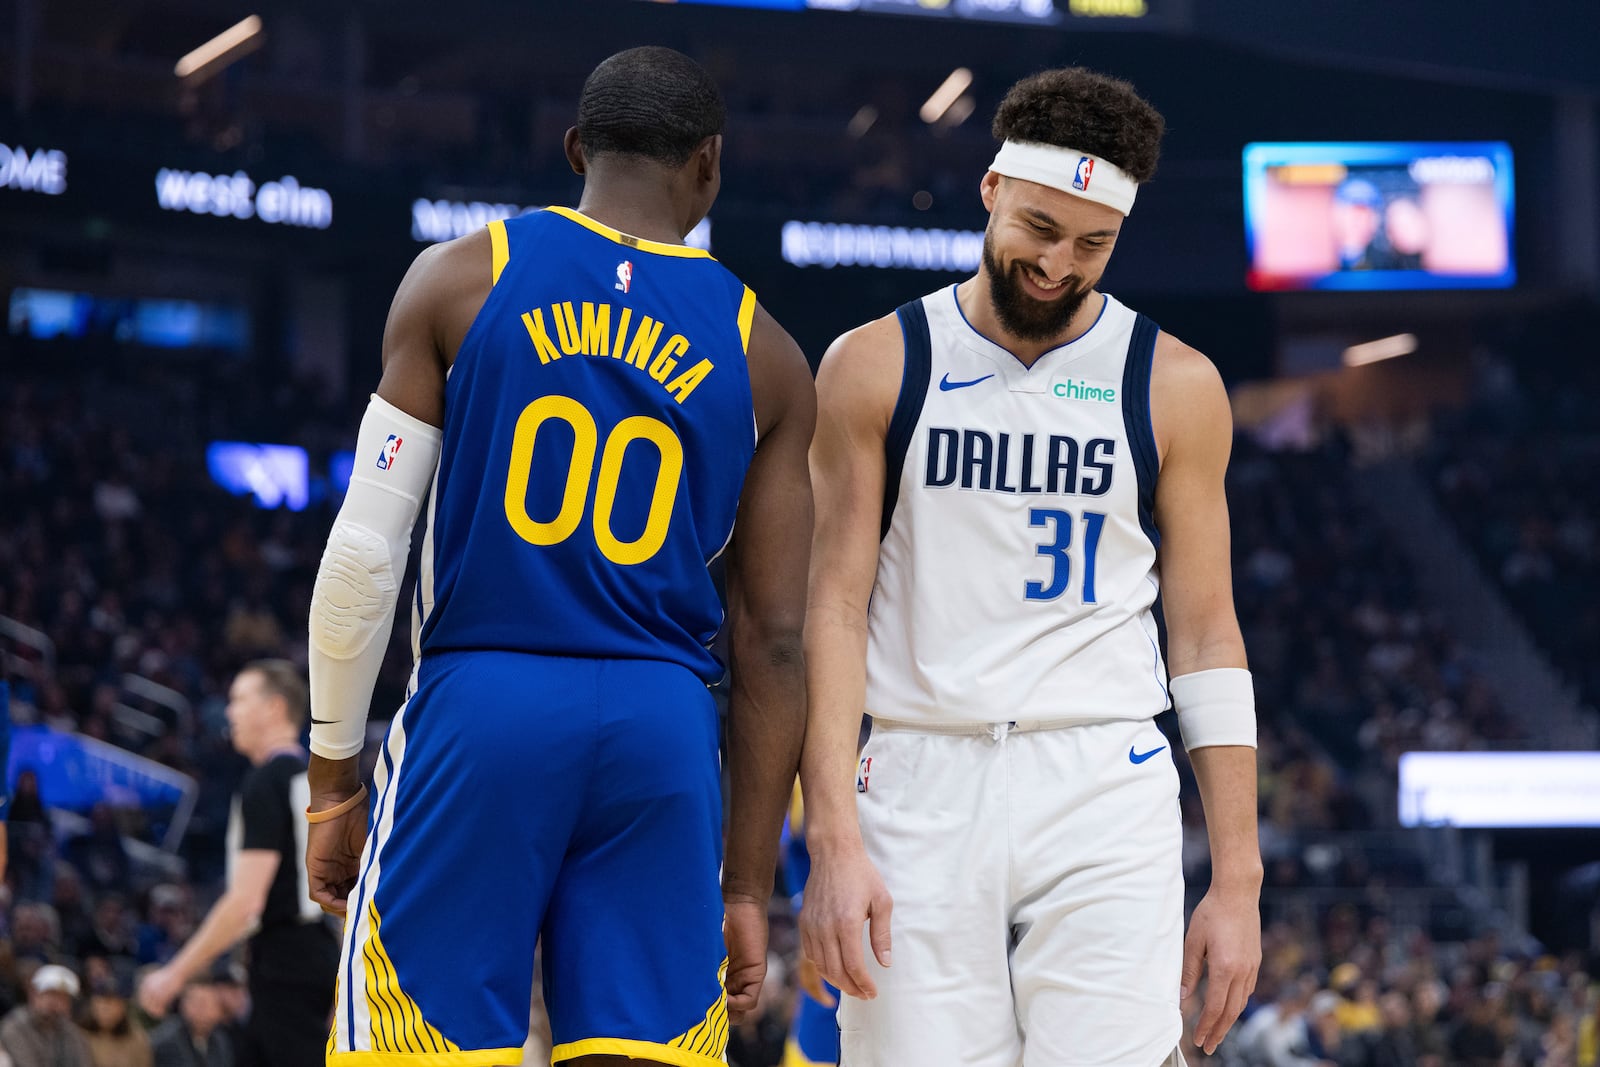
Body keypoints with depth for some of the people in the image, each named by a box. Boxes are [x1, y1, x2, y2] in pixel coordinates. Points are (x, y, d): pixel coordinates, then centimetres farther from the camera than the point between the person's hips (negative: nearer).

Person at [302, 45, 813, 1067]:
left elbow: (364, 552, 0)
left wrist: (333, 774, 8)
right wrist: (749, 885, 10)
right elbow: (772, 642, 6)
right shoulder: (764, 356, 8)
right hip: (665, 729, 1)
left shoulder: (460, 280, 4)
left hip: (477, 708, -1)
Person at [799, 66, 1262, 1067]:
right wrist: (834, 843, -9)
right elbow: (833, 612, 2)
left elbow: (1206, 635, 9)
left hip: (1103, 797, 0)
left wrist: (1238, 880, 3)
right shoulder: (876, 367, 5)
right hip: (921, 788, 0)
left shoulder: (1174, 385, 7)